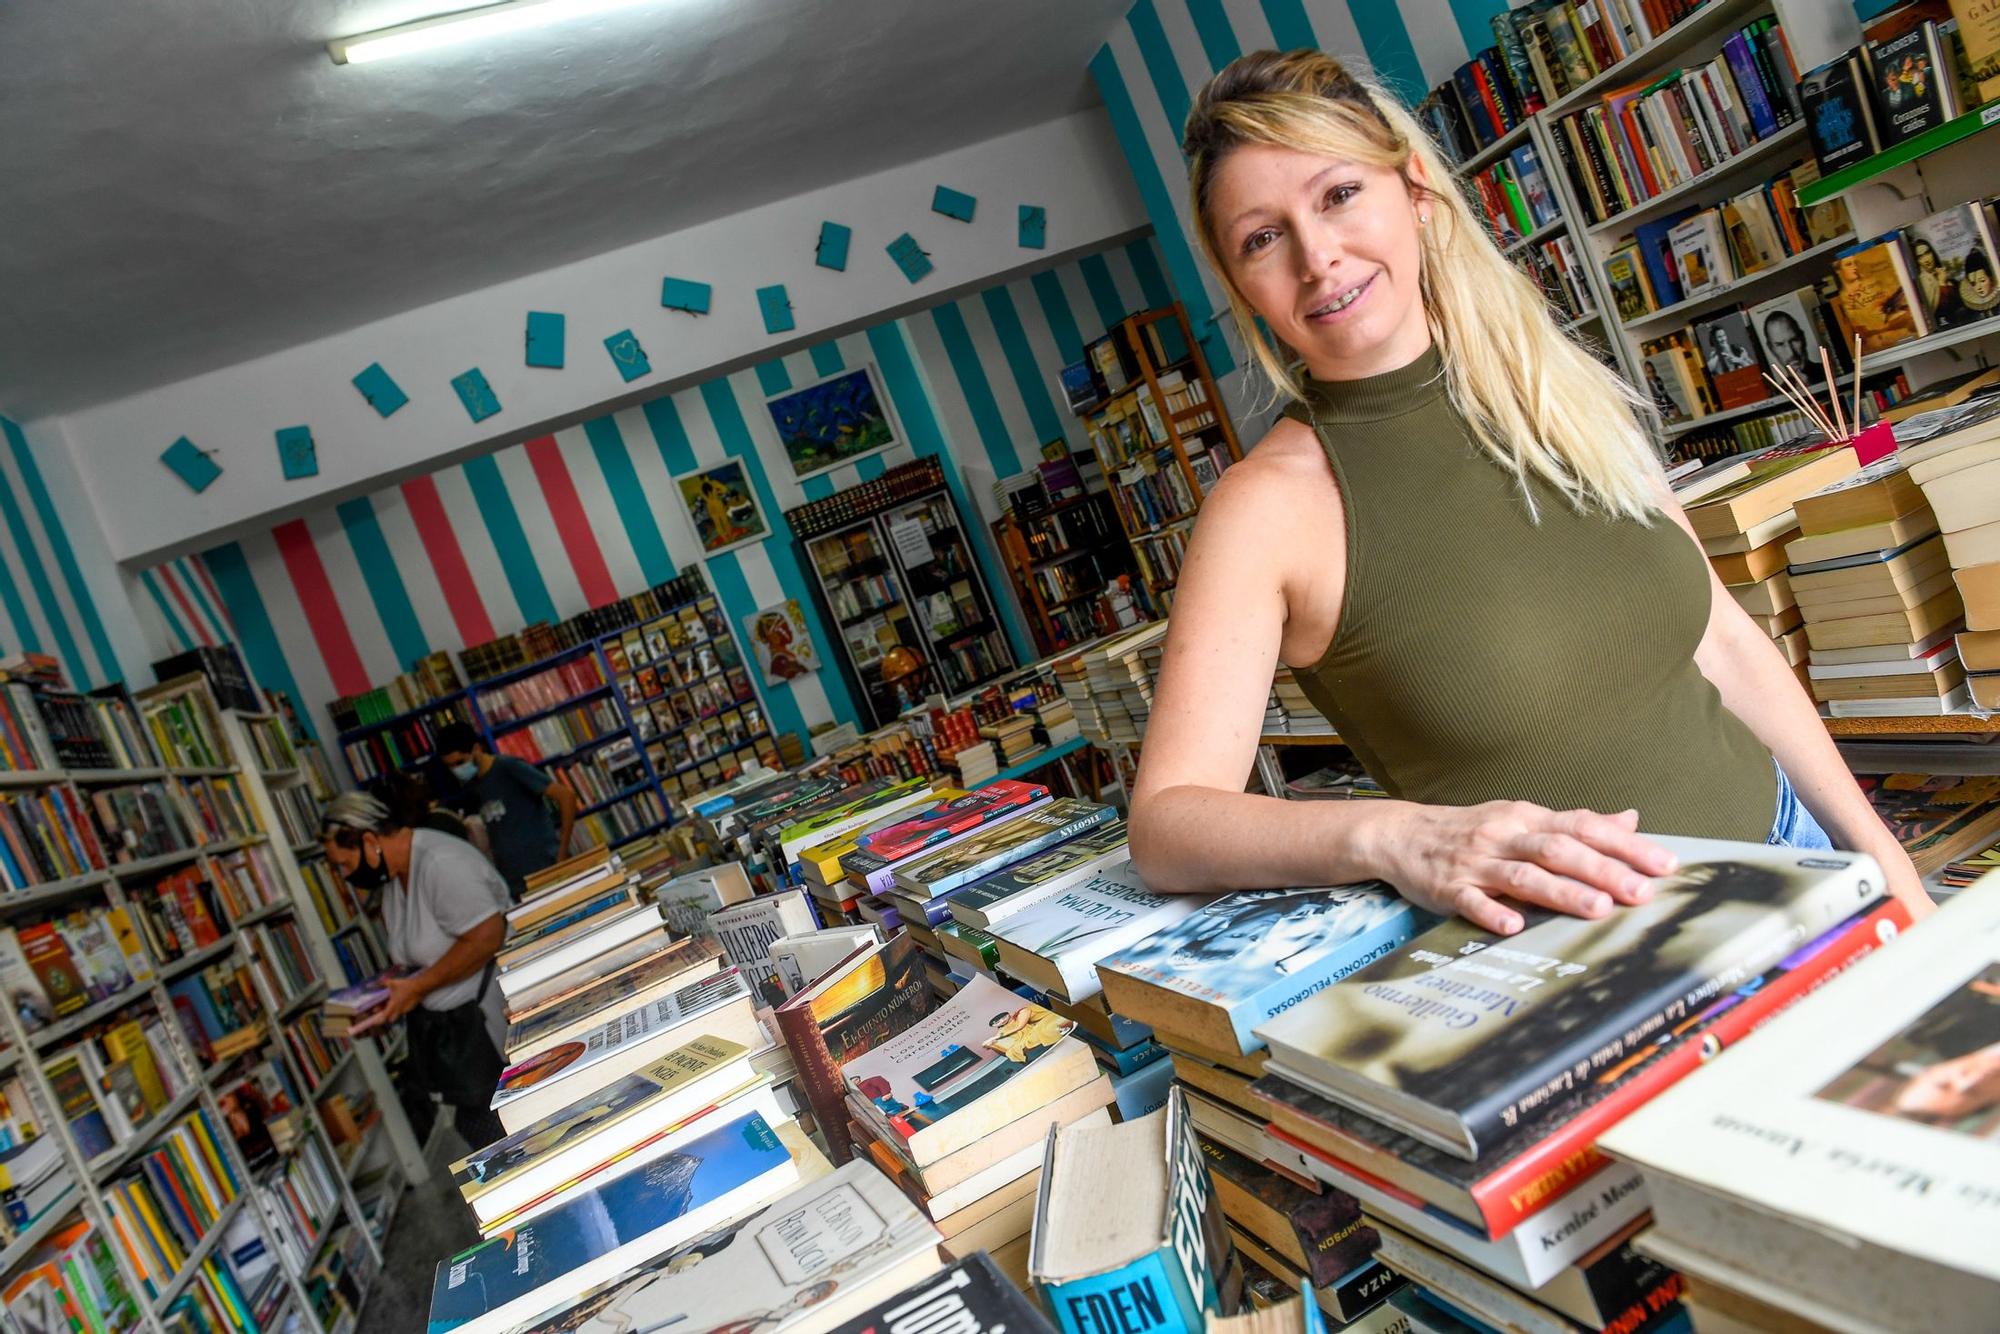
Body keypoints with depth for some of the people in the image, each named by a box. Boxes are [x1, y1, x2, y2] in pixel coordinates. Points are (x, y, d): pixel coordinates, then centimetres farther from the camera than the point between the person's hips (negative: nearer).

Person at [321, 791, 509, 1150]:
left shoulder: (440, 863, -20)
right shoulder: (392, 874, 11)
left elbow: (487, 935, -26)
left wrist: (418, 986, -19)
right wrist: (395, 987, 4)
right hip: (447, 1026, 9)